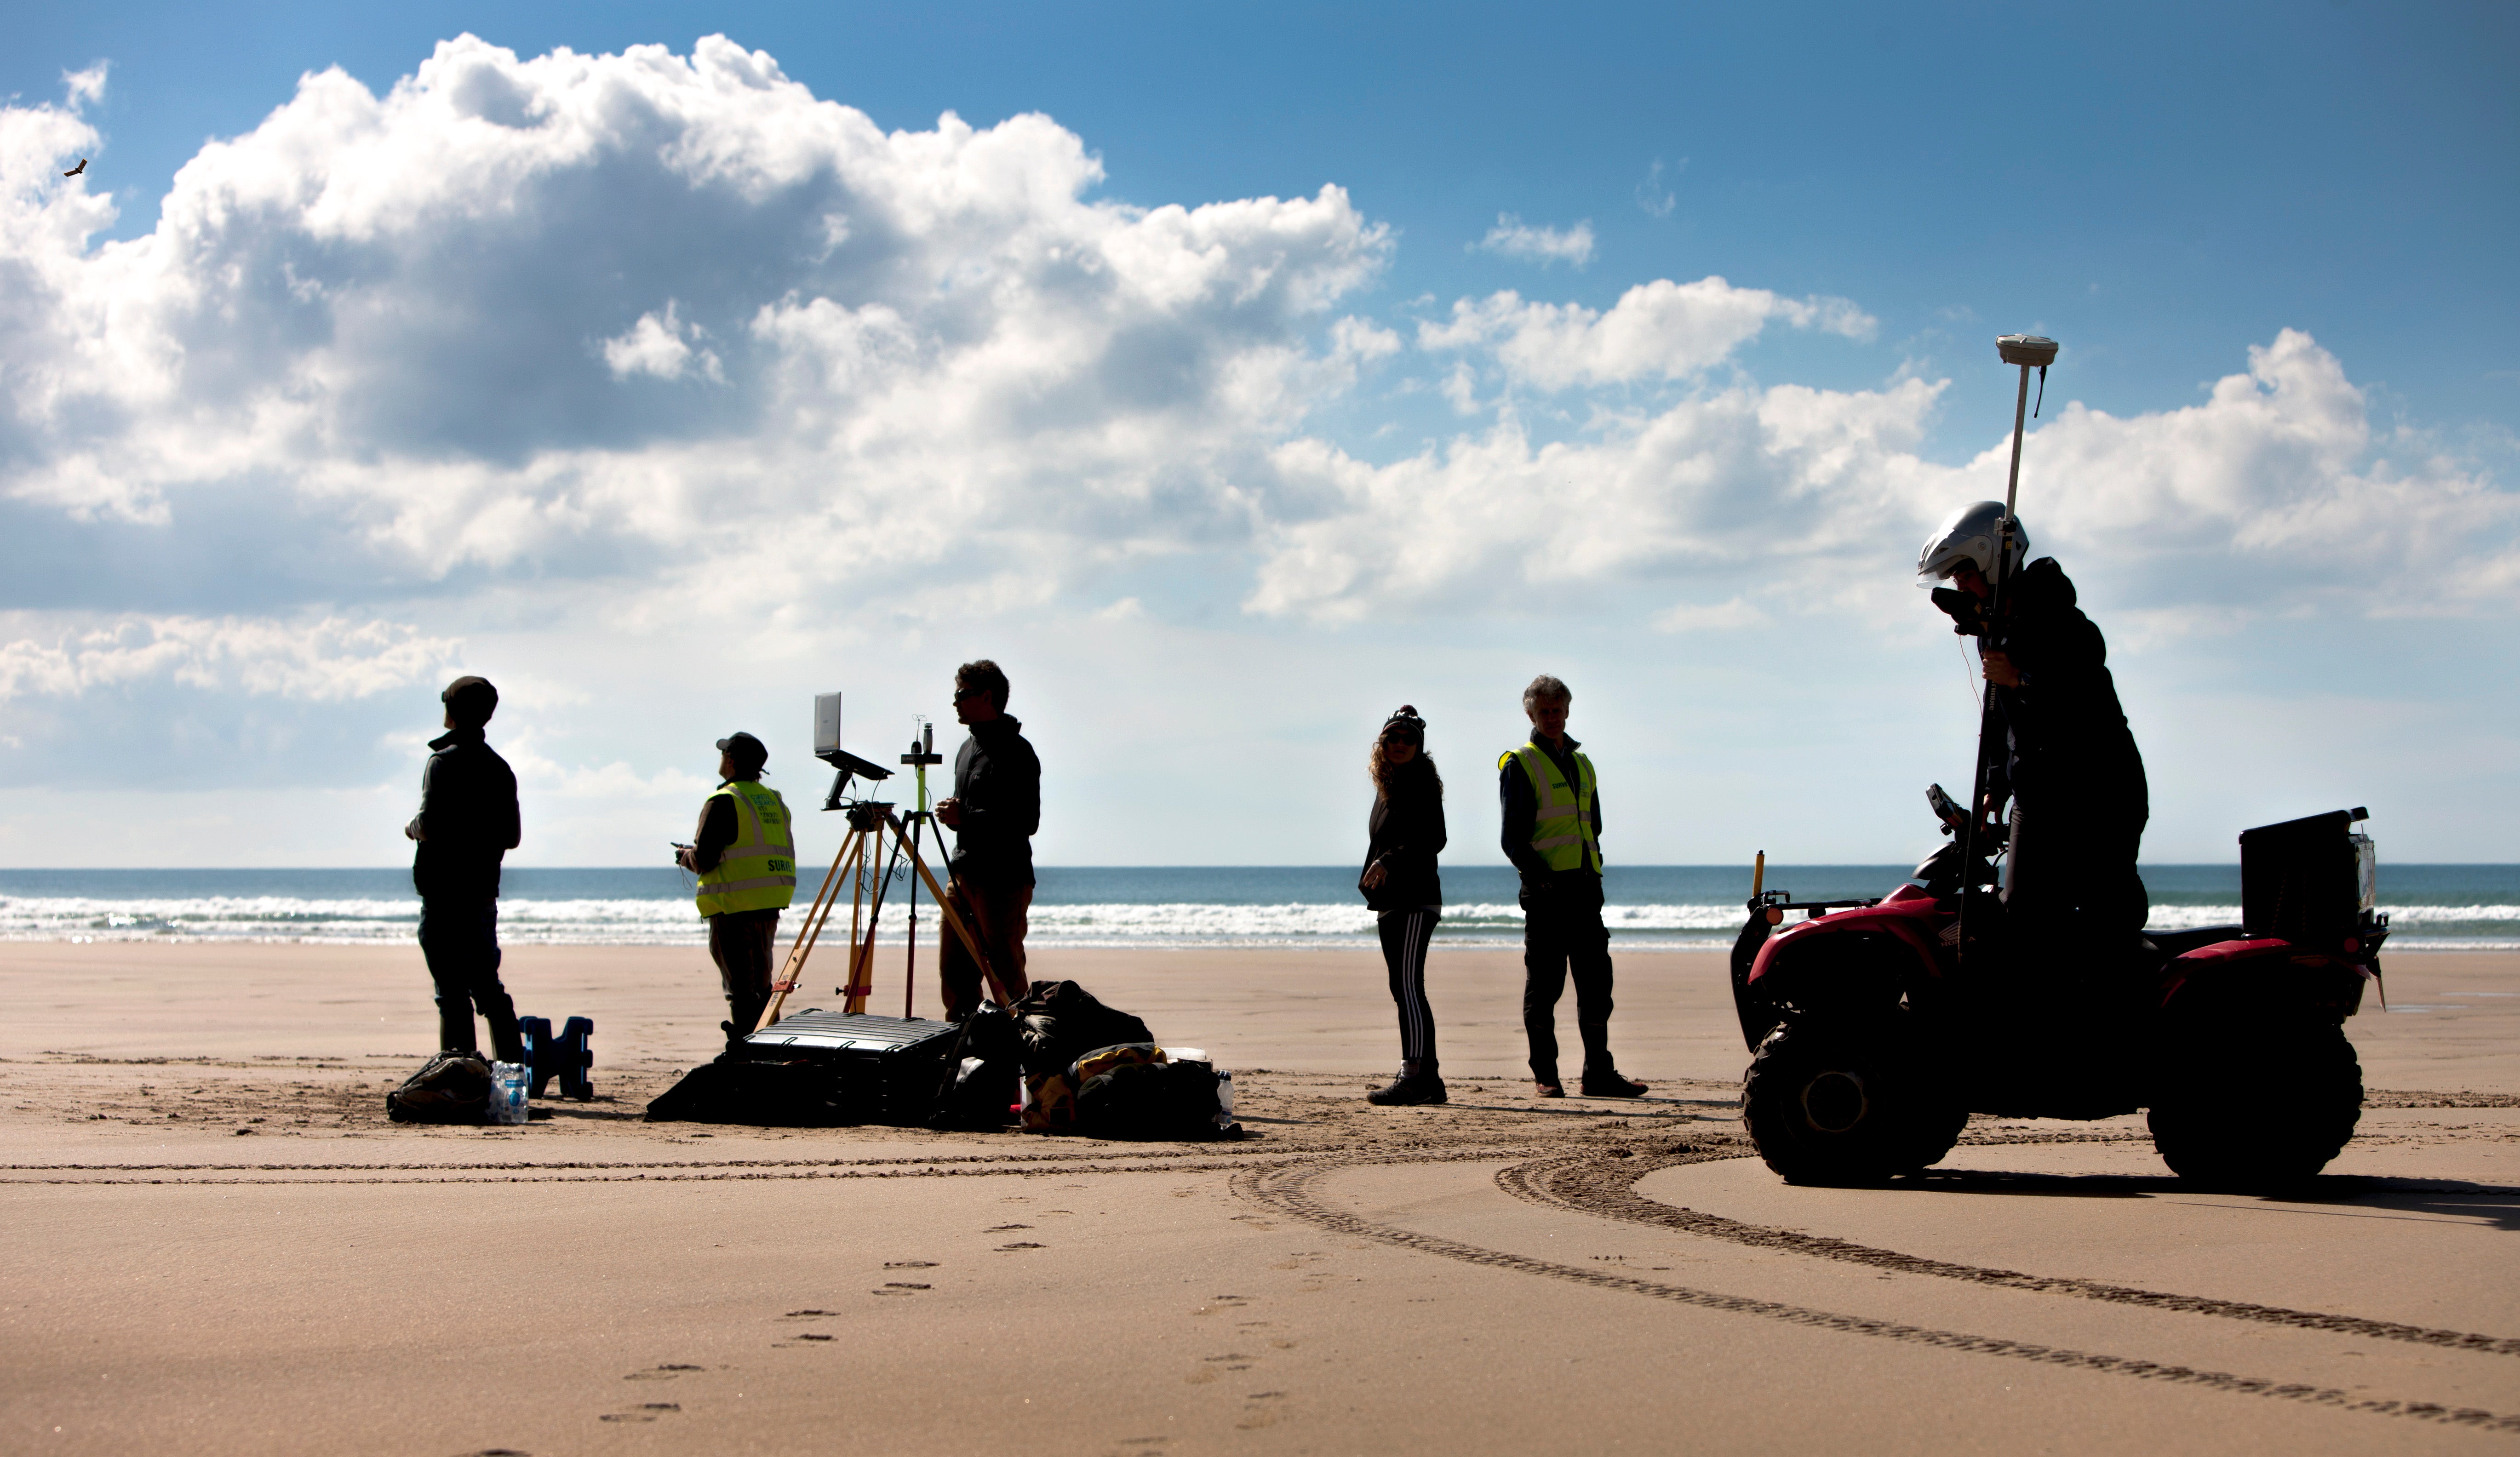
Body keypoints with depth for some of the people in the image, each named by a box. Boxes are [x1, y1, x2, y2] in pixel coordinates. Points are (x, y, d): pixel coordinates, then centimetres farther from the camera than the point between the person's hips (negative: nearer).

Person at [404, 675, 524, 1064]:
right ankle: (514, 1069, 13)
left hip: (445, 892, -7)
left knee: (453, 994, -6)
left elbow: (429, 827, -18)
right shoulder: (500, 768, 10)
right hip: (485, 893, 7)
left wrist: (411, 829, 3)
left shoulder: (444, 761, -10)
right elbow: (512, 837, 13)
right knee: (490, 988, 13)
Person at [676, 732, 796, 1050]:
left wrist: (686, 856, 10)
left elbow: (704, 859, -13)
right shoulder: (774, 801, 14)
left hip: (735, 907, -7)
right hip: (770, 906, 7)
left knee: (741, 988, -5)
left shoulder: (723, 802, -9)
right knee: (760, 985, 14)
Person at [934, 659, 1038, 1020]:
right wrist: (953, 814, 6)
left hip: (1002, 882, -9)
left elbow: (1026, 822, -19)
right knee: (954, 973, 10)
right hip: (964, 876, 9)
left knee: (1007, 977, -7)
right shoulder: (968, 749, 18)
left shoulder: (1015, 752, -12)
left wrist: (965, 818, -19)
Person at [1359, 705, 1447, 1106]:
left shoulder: (1423, 783, -8)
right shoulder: (1387, 784, 18)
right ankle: (1430, 1078, 10)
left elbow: (1433, 840, -17)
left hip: (1416, 899, -9)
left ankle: (1412, 1077, -19)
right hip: (1391, 901, 9)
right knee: (1405, 989, 8)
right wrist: (1371, 876, 17)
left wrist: (1389, 862, -25)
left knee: (1407, 984, -15)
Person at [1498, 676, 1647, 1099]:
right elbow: (1513, 837, -6)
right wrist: (1539, 875, -18)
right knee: (1544, 986, -2)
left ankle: (1599, 1073, 9)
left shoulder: (1582, 764, 19)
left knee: (1596, 981, 4)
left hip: (1584, 888, 6)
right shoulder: (1519, 765, 0)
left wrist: (1594, 877, 10)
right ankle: (1545, 1077, 3)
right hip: (1547, 889, -6)